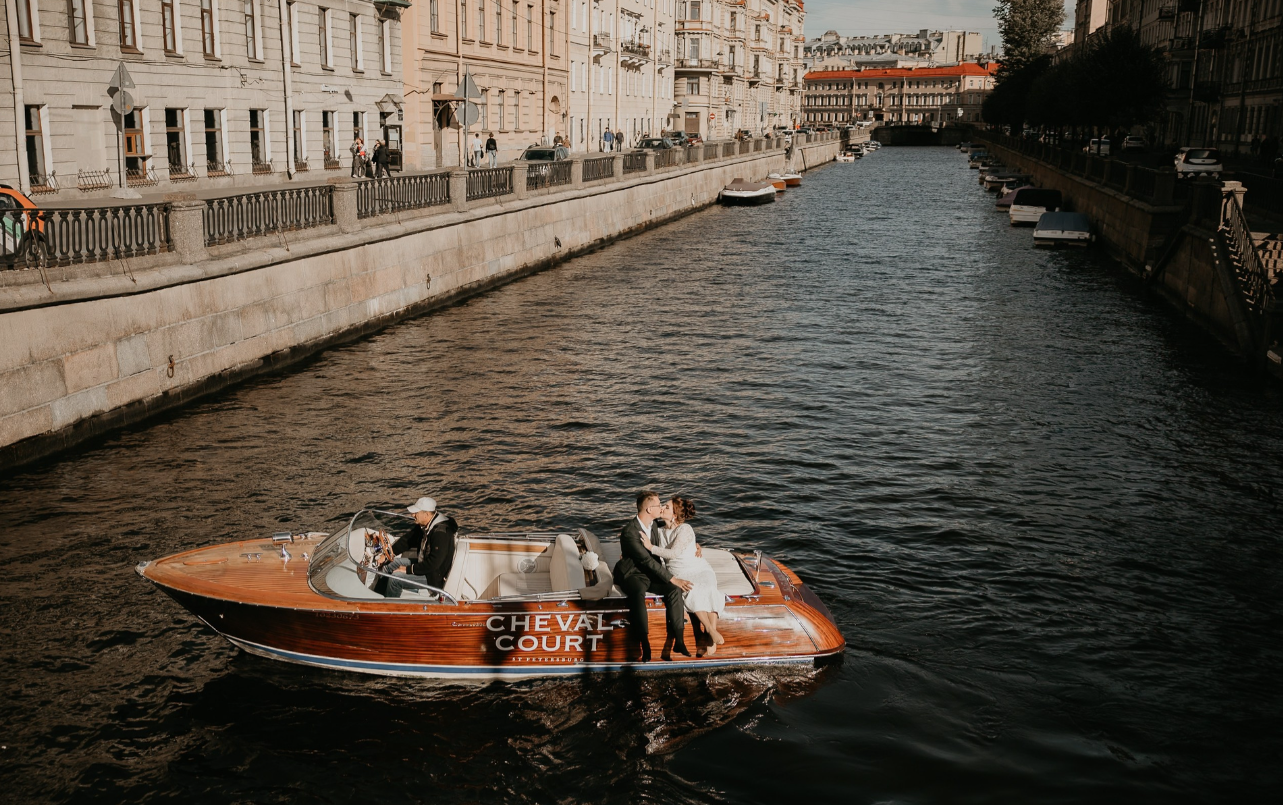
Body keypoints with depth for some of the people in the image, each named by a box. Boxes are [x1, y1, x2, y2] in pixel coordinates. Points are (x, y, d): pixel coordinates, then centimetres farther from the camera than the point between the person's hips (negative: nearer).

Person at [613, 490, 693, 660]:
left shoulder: (653, 524, 4)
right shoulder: (629, 532, -21)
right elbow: (648, 560, -24)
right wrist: (672, 579, -24)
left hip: (650, 573, 7)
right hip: (631, 574, -7)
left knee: (674, 589, -21)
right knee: (638, 594, -39)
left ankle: (678, 640, -21)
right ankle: (645, 645, -40)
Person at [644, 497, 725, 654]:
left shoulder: (685, 529, -8)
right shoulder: (661, 531, 11)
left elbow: (674, 553, -19)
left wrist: (651, 547, -15)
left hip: (699, 570, -3)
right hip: (679, 574, 3)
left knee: (707, 591, -36)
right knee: (693, 591, -34)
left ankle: (711, 642, -36)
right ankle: (711, 631, -30)